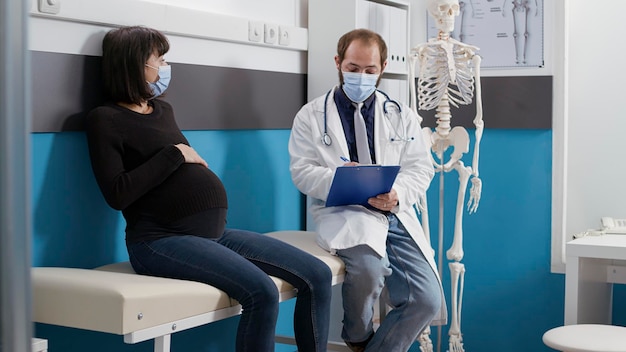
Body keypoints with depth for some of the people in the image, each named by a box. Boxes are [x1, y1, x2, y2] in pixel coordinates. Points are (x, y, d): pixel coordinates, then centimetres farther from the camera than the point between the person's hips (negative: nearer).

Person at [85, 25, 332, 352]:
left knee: (318, 276, -5)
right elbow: (117, 194, -13)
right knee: (261, 292, -30)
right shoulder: (105, 119, -2)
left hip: (215, 231, 8)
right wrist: (174, 154, -8)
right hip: (161, 239, -8)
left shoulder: (163, 110, 21)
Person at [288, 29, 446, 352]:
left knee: (427, 300, -15)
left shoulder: (402, 117, 15)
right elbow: (302, 172, 1)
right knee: (368, 266, -35)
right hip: (342, 212, -3)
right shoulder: (311, 116, 7)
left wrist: (397, 192, -13)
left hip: (394, 213, 4)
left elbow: (420, 169, 9)